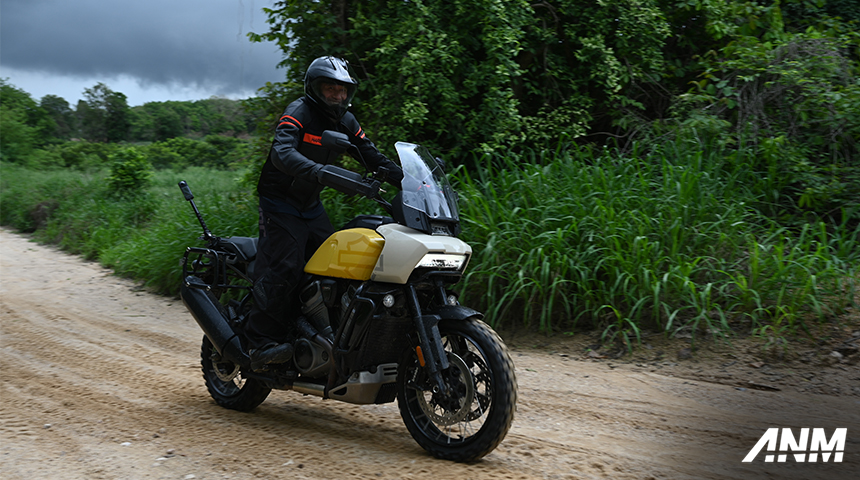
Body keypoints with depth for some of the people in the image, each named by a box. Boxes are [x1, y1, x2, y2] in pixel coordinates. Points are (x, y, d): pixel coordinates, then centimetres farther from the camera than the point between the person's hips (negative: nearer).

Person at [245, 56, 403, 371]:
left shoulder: (345, 121, 7)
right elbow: (282, 153, -34)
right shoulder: (299, 112, -17)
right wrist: (320, 172, -51)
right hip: (280, 205, -7)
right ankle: (260, 343, -13)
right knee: (284, 269, -17)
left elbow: (373, 157, 8)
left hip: (311, 206, 7)